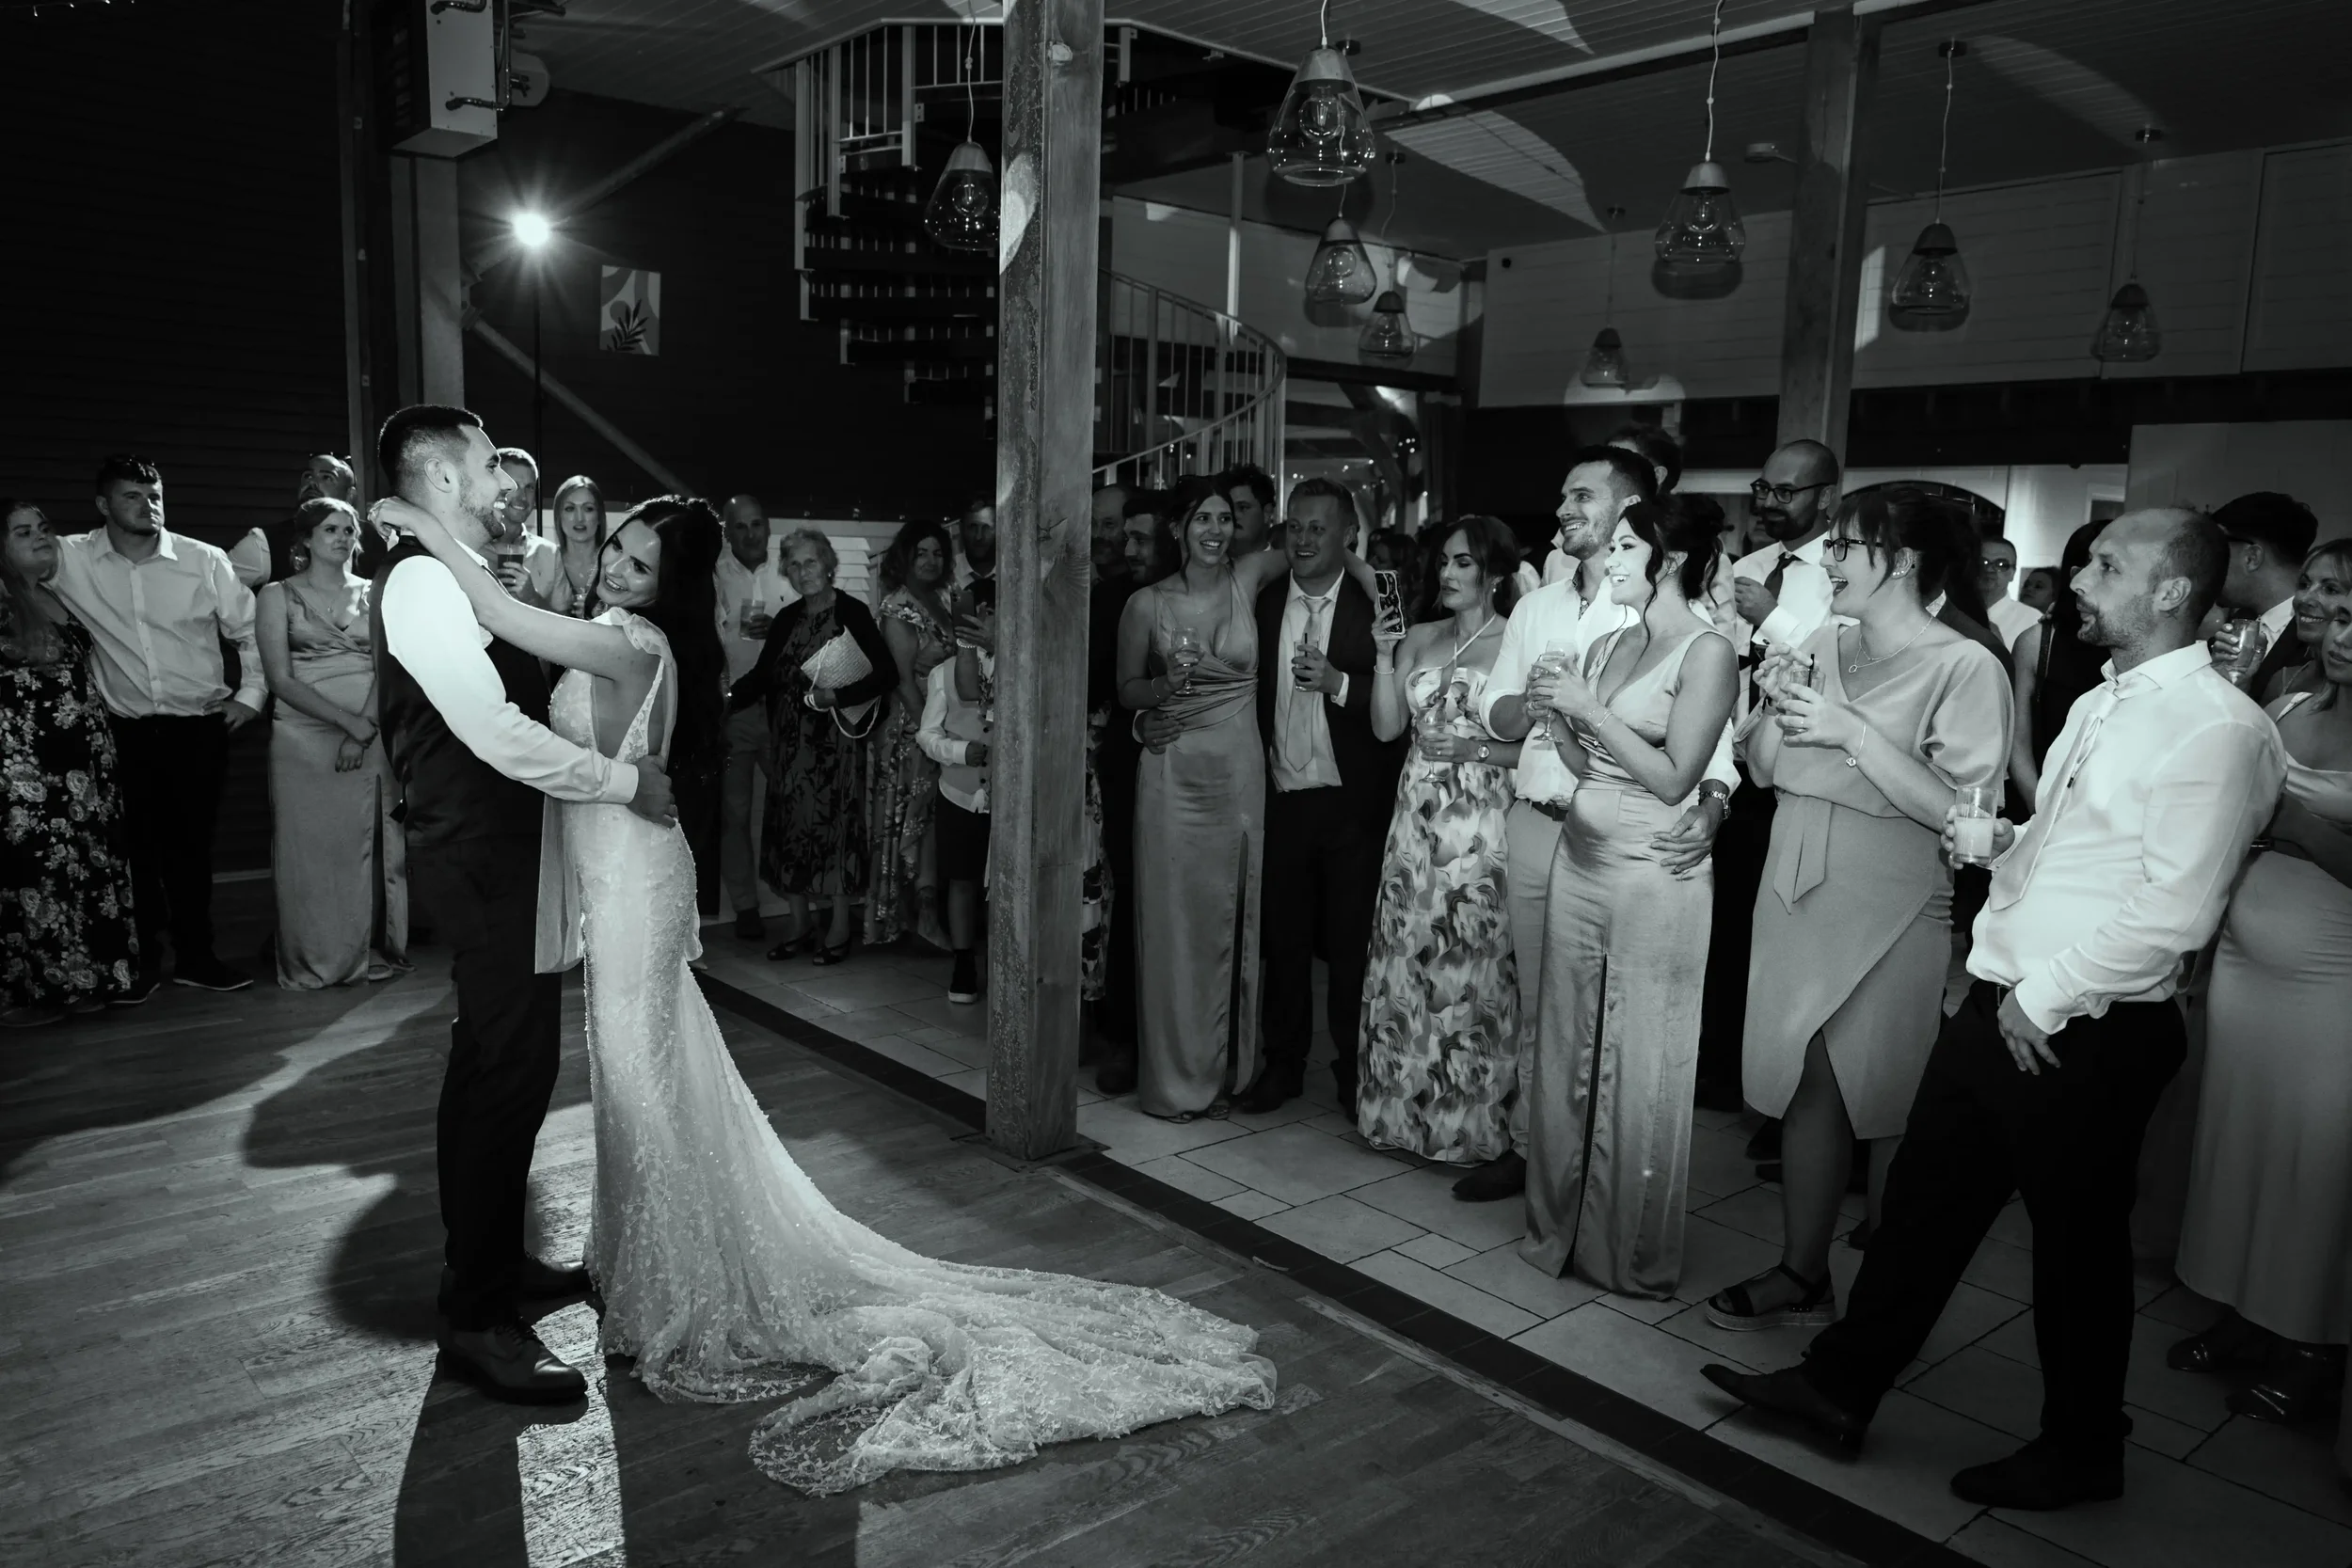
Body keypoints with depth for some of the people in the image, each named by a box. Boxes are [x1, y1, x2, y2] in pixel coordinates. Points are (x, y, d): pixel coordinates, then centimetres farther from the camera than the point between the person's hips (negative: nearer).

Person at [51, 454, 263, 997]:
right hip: (126, 731, 0)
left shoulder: (204, 560, -4)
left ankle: (194, 955, 21)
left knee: (191, 842, 8)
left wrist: (251, 694, 1)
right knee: (137, 844, 6)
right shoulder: (70, 560, -3)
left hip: (199, 728, 0)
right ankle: (142, 960, 20)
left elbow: (249, 630, 5)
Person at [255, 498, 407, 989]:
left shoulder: (372, 593, 11)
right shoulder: (277, 595, 6)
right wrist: (350, 722, -14)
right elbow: (281, 680, -3)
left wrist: (364, 732, -15)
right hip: (304, 740, -1)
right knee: (311, 850, 1)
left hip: (372, 740, 1)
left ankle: (374, 953, 12)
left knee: (374, 848, 2)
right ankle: (314, 962, 10)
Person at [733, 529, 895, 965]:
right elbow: (763, 675, 8)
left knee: (836, 822, -2)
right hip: (790, 740, 5)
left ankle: (840, 928, 9)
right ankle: (800, 924, 19)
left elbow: (887, 672, -10)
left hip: (835, 738, -5)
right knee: (790, 823, 7)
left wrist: (839, 695, -18)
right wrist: (729, 697, -9)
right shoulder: (787, 619, 10)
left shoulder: (852, 613, -6)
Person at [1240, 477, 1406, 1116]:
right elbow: (1249, 695, 9)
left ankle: (1355, 1074, 20)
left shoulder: (1374, 606, -3)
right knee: (1283, 940, 10)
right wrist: (1256, 769, -2)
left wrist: (1338, 682, -22)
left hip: (1352, 805, -3)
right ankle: (1283, 1066, 24)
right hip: (1281, 798, 3)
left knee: (1351, 944, 6)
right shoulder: (1262, 603, 7)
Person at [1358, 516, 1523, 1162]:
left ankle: (1471, 1120, 14)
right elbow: (1386, 727, 6)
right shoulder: (1418, 638, 12)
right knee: (1404, 957, 8)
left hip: (1483, 823, -5)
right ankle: (1403, 1105, 23)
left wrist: (1475, 749, -16)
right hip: (1417, 818, 5)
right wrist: (1384, 657, -4)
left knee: (1473, 963, 0)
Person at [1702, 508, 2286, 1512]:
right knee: (1924, 1198, 14)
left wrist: (2044, 997, -16)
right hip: (2002, 1004, 8)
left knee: (2076, 1242, 10)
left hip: (2087, 1034, -8)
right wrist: (2005, 840, 4)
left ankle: (2080, 1452, 33)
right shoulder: (2102, 703, 12)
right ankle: (1841, 1385, 28)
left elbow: (2174, 911, -21)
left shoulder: (2218, 728, -16)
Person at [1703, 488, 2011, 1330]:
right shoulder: (1822, 645, 7)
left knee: (1884, 1105, 6)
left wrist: (1854, 730, -20)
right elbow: (1765, 770, 12)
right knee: (1806, 1086, 12)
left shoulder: (1965, 667, -10)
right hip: (1798, 894, 5)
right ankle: (1802, 1274, 26)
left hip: (1893, 913, -5)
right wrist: (1774, 707, -6)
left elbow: (1960, 811, -18)